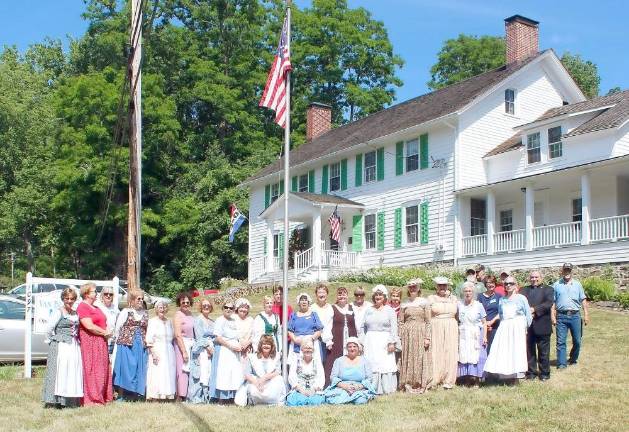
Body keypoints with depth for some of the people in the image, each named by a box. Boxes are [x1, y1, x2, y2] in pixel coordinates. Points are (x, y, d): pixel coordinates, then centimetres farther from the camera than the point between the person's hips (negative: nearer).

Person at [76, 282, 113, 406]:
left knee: (102, 370, 9)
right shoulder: (82, 307, -10)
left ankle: (101, 397, 14)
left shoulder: (95, 308, 21)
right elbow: (89, 326, -19)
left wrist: (107, 332, 3)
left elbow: (103, 323, 25)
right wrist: (105, 333, -10)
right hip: (89, 341, -9)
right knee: (91, 371, -7)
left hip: (100, 343, 9)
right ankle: (91, 399, -5)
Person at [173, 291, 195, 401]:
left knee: (190, 370, 8)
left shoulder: (190, 313, 10)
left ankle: (187, 395, 14)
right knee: (183, 371, -6)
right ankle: (180, 397, -1)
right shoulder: (178, 315, -10)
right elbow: (178, 335, -14)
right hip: (182, 344, -7)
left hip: (192, 344, 7)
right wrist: (184, 351, -17)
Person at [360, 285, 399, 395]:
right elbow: (363, 328, 15)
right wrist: (362, 341, 6)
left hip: (384, 342, -3)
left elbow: (393, 328, -1)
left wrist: (392, 342, -9)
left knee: (386, 364, -7)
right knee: (371, 364, -4)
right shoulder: (369, 310, 15)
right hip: (371, 343, 3)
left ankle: (386, 389, -1)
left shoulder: (389, 310, 7)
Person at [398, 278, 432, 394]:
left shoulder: (424, 302, 3)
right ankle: (408, 384, 5)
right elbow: (401, 322, 10)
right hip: (407, 334, 2)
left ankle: (420, 385, 2)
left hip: (421, 333, -2)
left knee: (420, 358, -3)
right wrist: (400, 338, 2)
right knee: (408, 358, 0)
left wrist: (427, 337, -7)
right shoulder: (404, 304, 10)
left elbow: (428, 321, 0)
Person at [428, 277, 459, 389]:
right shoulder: (431, 299, 5)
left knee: (450, 354, -2)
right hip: (436, 328, -2)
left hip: (451, 329, 2)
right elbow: (428, 317, 2)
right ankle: (434, 380, 0)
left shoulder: (453, 299, 13)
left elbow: (457, 316, 15)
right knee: (436, 354, -5)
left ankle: (448, 381, 3)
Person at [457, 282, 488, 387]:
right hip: (463, 336, 2)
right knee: (463, 356, -1)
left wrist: (485, 336, -6)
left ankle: (476, 381, 2)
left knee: (476, 357, -3)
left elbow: (484, 323, 1)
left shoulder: (478, 305, 1)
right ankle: (466, 380, 6)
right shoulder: (459, 305, 7)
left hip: (476, 335, -2)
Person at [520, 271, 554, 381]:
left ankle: (544, 373, 12)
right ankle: (531, 372, 15)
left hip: (542, 325, -2)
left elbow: (549, 304, -9)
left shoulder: (548, 289, 6)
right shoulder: (524, 290, 14)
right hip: (528, 325, 2)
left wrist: (534, 309, -18)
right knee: (529, 350, 7)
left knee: (543, 351, 3)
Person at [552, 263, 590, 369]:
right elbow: (552, 302, 5)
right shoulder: (556, 285, 6)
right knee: (561, 341, -3)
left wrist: (586, 314, 3)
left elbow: (583, 300, 10)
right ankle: (561, 363, 1)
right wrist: (552, 316, -2)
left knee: (577, 341, 5)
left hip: (575, 315, 1)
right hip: (561, 316, -1)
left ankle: (573, 359, 26)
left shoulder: (577, 284, 10)